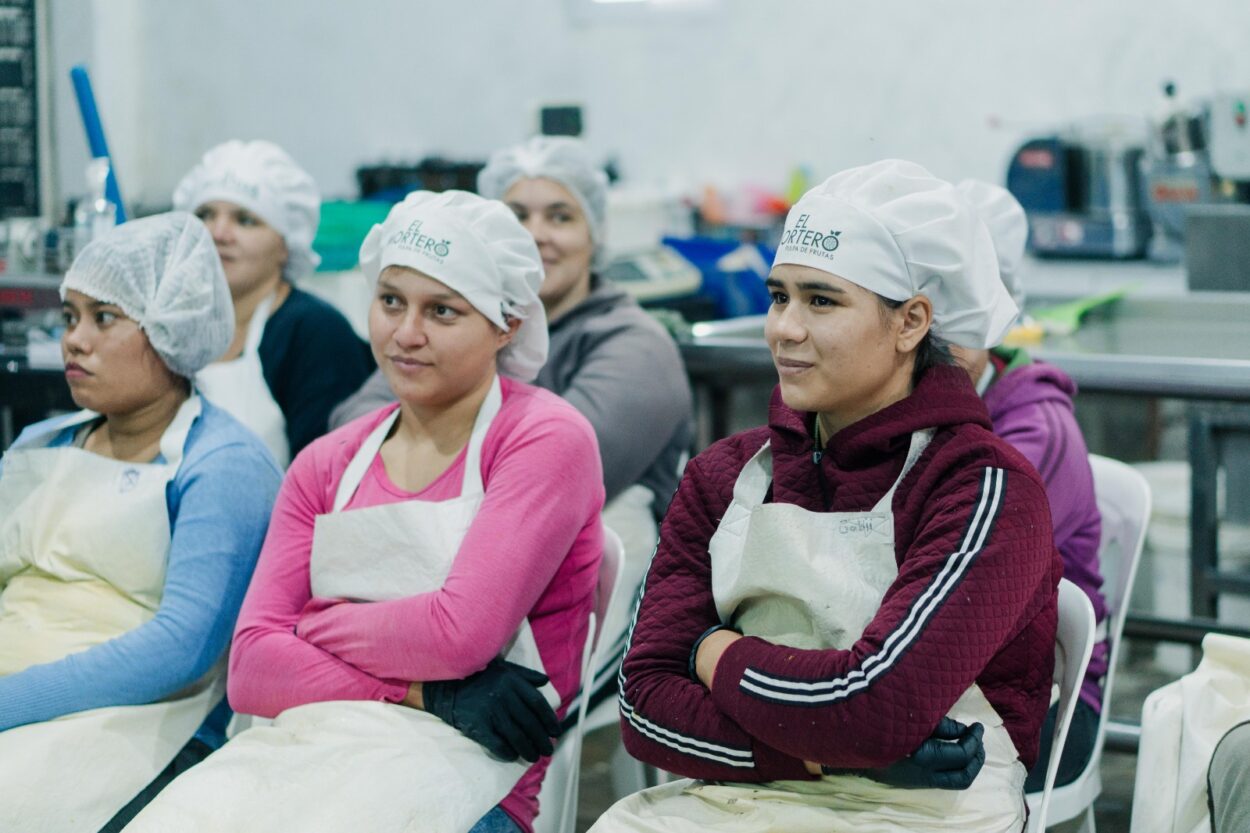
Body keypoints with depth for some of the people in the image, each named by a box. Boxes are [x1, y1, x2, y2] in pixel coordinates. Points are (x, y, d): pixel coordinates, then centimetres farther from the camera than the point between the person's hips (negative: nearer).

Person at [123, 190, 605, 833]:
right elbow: (251, 667, 3)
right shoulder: (326, 466, 16)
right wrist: (426, 694, -10)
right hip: (310, 740, 5)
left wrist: (316, 627, 3)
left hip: (462, 767, -4)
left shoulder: (547, 439, 1)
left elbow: (461, 632, -12)